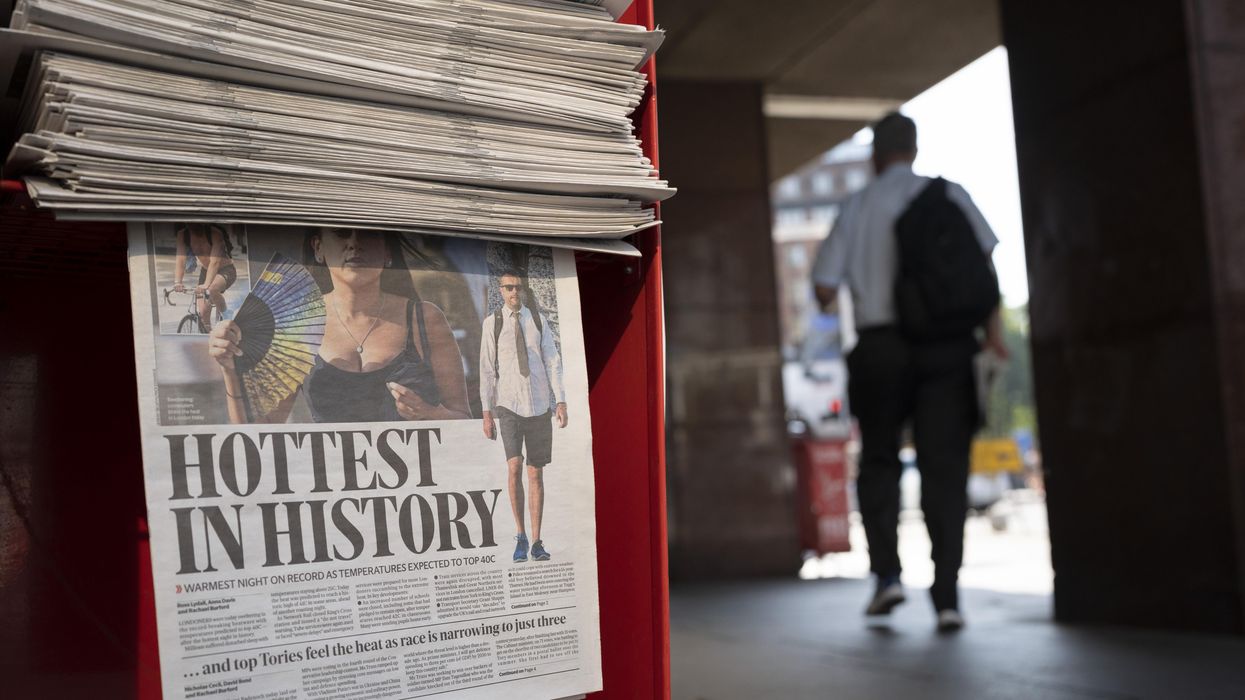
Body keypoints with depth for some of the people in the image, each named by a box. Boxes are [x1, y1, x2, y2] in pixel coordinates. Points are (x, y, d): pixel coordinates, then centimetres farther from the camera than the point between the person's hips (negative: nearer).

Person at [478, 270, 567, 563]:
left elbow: (553, 362, 6)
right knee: (514, 466, -16)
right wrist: (486, 411, 0)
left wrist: (560, 401, -3)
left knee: (536, 473, 3)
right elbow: (487, 368, 3)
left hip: (539, 405, 2)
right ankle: (520, 536, 1)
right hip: (508, 404, -2)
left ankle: (537, 542, 10)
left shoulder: (538, 319, 7)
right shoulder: (492, 323, 3)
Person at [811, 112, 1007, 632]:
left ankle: (887, 571, 4)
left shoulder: (858, 206, 6)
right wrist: (993, 326, -5)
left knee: (878, 461, 16)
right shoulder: (948, 194, 8)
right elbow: (983, 259, -5)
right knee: (944, 468, 2)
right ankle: (947, 594, -4)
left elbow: (823, 288, 3)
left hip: (881, 345, 0)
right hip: (948, 344, 0)